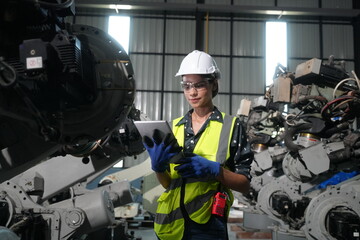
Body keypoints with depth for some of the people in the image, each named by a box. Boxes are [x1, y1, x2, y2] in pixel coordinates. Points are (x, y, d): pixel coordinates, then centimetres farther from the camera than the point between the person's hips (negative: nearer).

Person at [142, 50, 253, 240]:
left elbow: (244, 184, -3)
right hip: (171, 224, 4)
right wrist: (158, 166, -13)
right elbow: (167, 183, 7)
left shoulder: (231, 126, -3)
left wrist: (214, 170, -19)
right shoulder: (174, 126, 7)